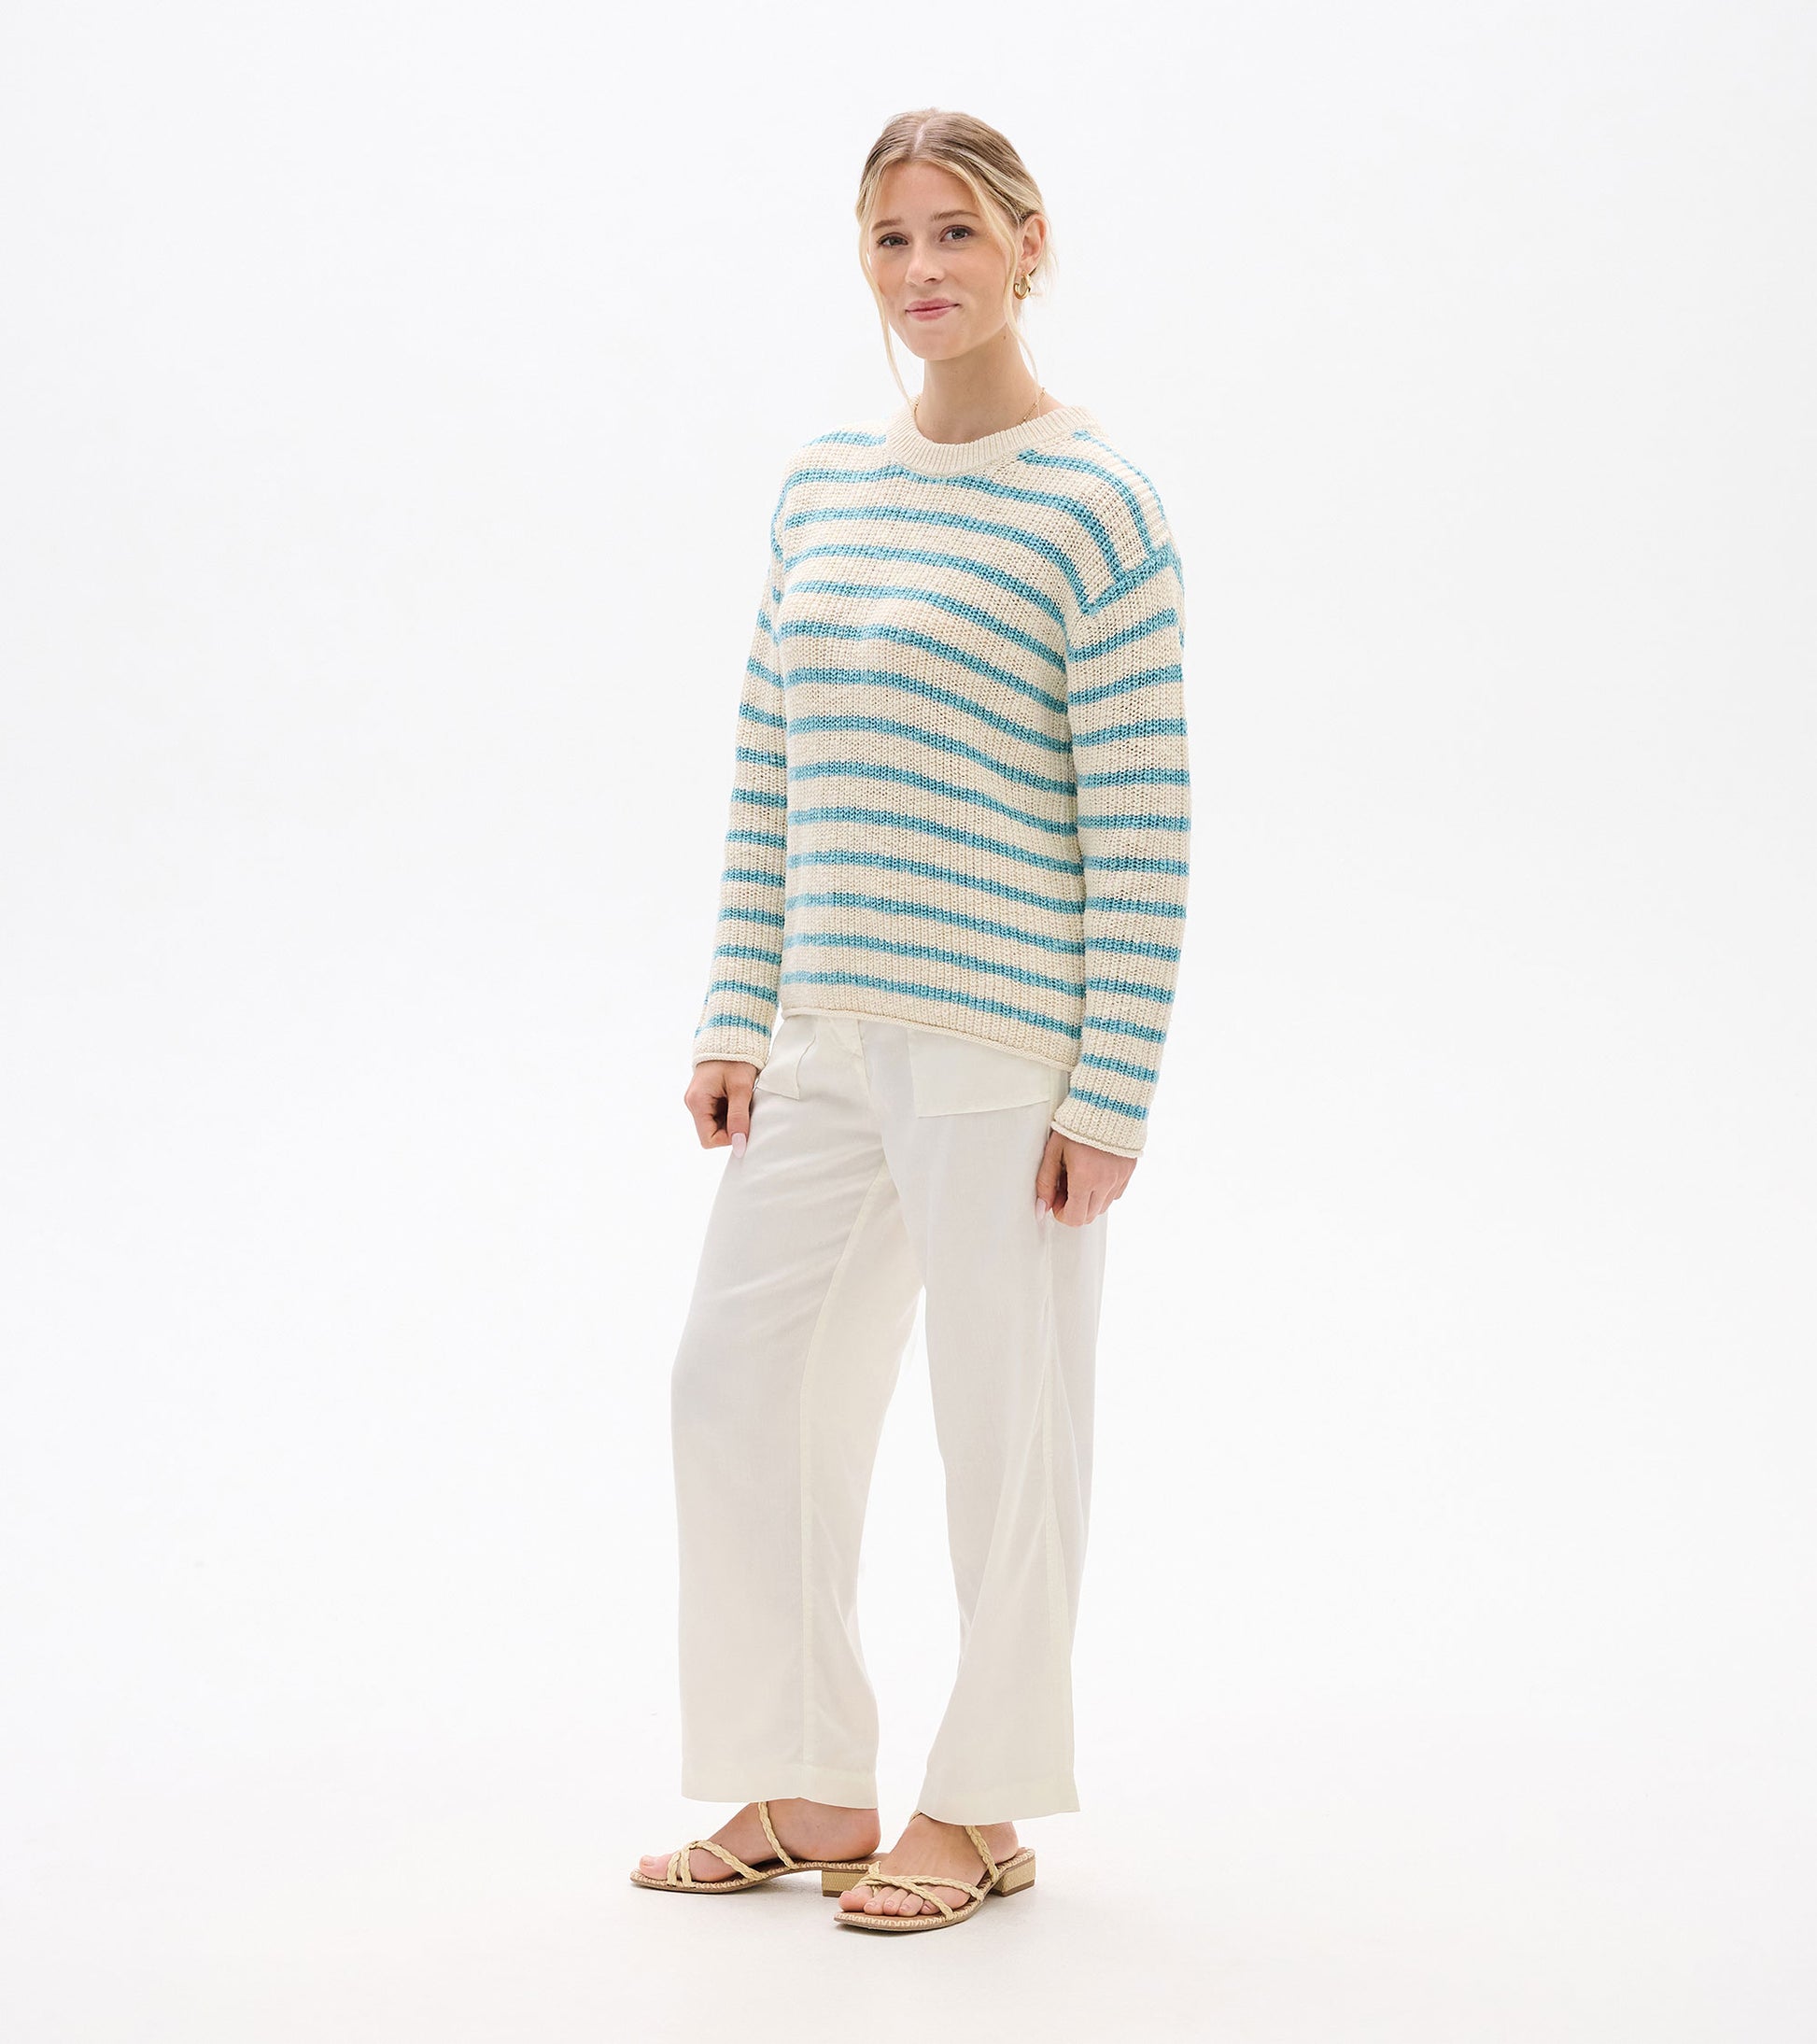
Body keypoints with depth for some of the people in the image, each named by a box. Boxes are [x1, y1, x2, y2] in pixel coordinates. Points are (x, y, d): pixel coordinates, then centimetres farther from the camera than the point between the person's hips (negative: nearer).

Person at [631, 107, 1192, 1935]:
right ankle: (809, 1795, 22)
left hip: (1008, 1047, -7)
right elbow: (765, 773, 14)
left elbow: (1142, 821, -10)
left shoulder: (1093, 510, -8)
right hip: (830, 1034, 7)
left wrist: (1113, 1090, -12)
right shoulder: (820, 486, 11)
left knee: (1004, 1423, 4)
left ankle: (982, 1810, 20)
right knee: (741, 1385, 9)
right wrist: (733, 1023, 9)